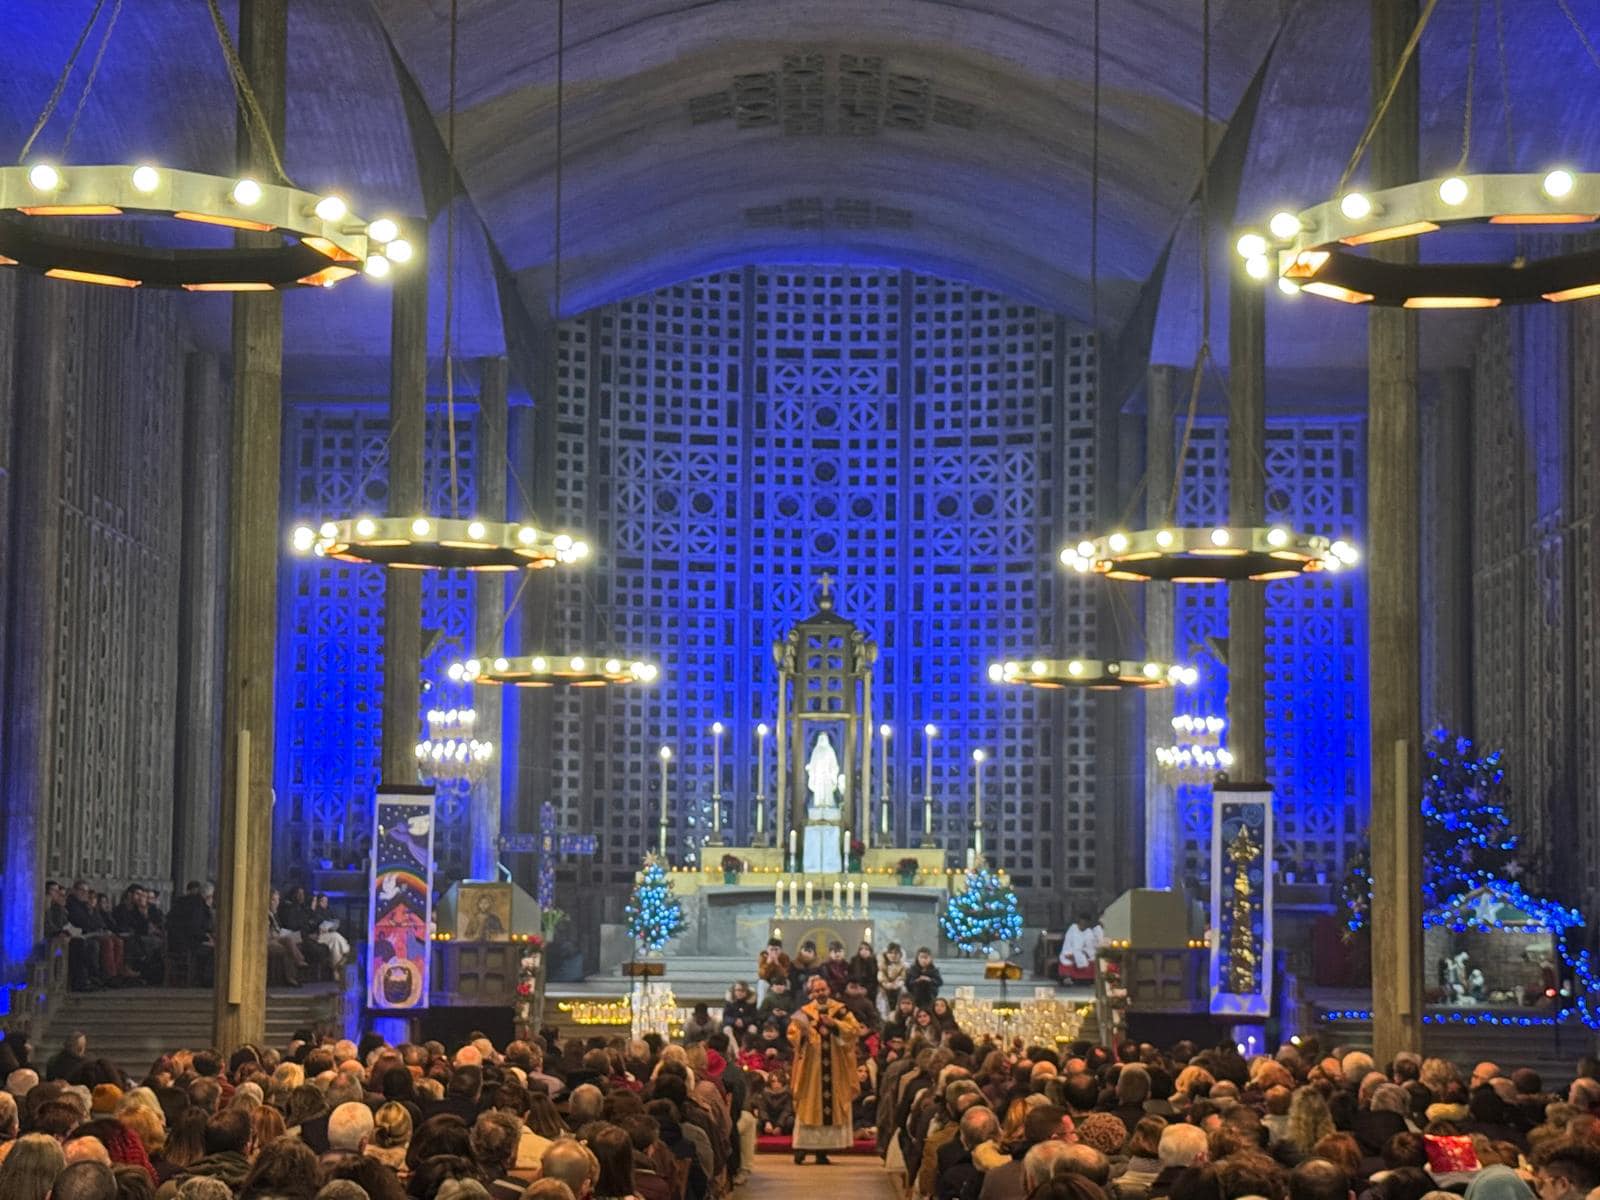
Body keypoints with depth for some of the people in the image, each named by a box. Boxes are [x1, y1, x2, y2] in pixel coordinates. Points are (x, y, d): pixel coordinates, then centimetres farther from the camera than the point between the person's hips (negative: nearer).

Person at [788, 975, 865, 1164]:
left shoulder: (840, 1010, 6)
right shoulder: (804, 1012, 3)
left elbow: (855, 1029, -4)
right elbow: (792, 1034, -3)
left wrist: (835, 1024, -16)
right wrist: (802, 1032, -24)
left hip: (835, 1068, 1)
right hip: (811, 1067, -1)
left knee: (831, 1104, -1)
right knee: (809, 1105, -3)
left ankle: (823, 1149, 3)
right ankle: (802, 1148, -1)